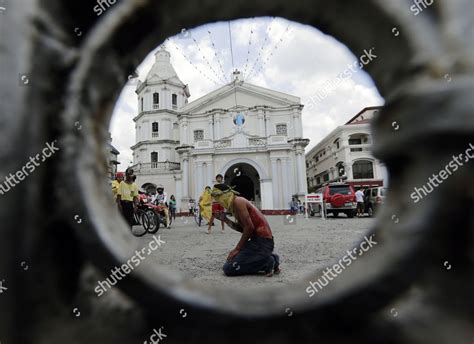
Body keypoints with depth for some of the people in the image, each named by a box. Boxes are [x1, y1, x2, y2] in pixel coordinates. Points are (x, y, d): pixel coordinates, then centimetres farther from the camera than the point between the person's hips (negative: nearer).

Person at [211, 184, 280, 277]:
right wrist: (225, 219, 10)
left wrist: (237, 249, -13)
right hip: (259, 240, 10)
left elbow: (249, 227, -19)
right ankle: (269, 259, 12)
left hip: (261, 242, -10)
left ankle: (267, 262, -6)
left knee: (228, 269, -11)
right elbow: (242, 228, 17)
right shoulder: (234, 203, 18)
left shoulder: (237, 202, -12)